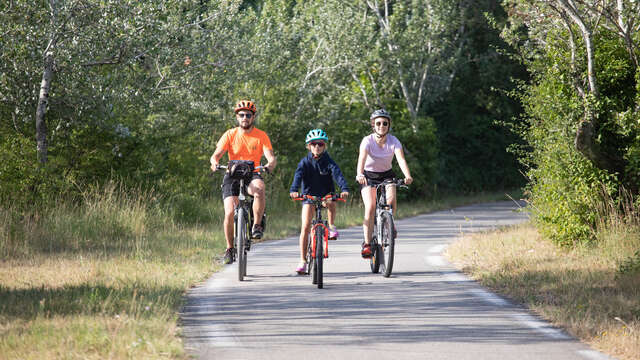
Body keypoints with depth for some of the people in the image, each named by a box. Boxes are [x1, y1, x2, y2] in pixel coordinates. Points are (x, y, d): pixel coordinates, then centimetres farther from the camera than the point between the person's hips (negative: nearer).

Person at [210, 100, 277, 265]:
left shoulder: (261, 136, 0)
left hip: (252, 175, -1)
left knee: (259, 188, -38)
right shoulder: (230, 135, 1)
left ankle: (257, 226, -25)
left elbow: (271, 157, -9)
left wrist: (270, 165, -33)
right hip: (232, 176, 1)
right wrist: (215, 163, -29)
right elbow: (216, 154, -6)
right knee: (230, 212, -15)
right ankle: (229, 249, 2)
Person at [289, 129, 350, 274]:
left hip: (325, 194, 0)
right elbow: (298, 175, -21)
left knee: (331, 202, -37)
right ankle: (303, 261, -6)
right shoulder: (305, 162, -5)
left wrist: (344, 188, -41)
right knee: (305, 227, -12)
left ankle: (331, 226, -8)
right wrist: (293, 190, -41)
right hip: (309, 196, 0)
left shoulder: (328, 161, -6)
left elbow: (337, 174, -22)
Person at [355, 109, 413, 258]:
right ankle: (367, 243, -15)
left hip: (387, 174, 2)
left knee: (391, 201, -25)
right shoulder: (367, 141, -21)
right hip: (368, 176, -2)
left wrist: (407, 176, -49)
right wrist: (359, 174, -57)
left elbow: (401, 159, -30)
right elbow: (362, 158, -37)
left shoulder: (393, 141, -16)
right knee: (370, 208, -20)